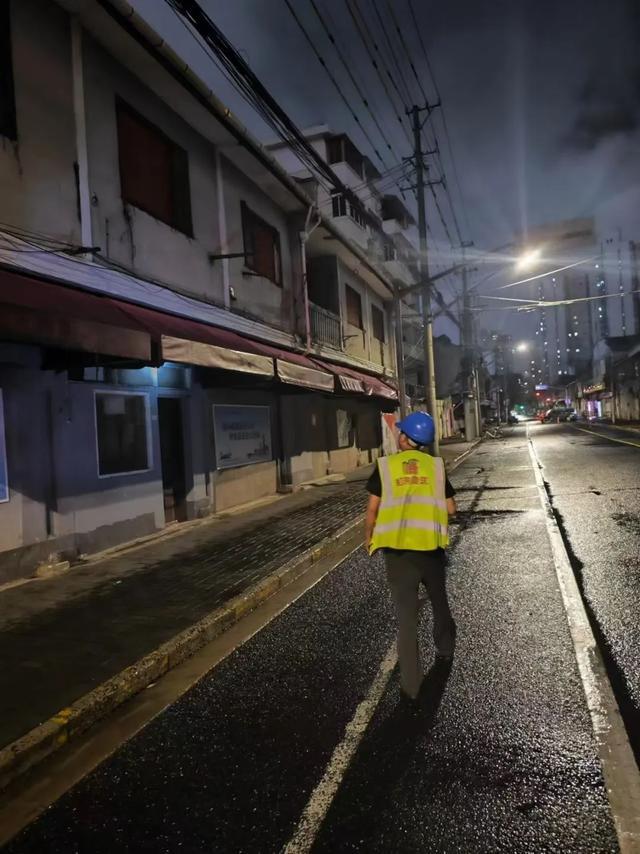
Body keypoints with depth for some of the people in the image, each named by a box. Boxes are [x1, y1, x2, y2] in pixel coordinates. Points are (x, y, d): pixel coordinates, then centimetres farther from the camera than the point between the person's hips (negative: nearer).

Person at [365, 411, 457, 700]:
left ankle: (411, 682, 10)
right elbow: (450, 508, 3)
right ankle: (445, 649, 48)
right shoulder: (436, 465, 1)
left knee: (406, 613, 6)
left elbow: (373, 508, -2)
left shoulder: (386, 465, -2)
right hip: (430, 546, 2)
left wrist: (368, 536, 14)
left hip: (397, 547, -2)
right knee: (439, 600, 26)